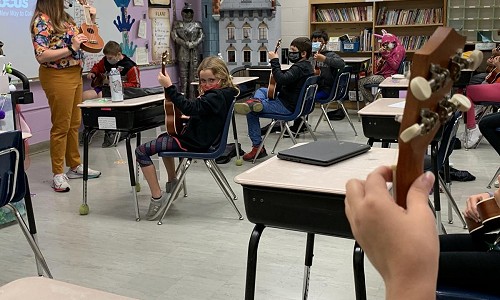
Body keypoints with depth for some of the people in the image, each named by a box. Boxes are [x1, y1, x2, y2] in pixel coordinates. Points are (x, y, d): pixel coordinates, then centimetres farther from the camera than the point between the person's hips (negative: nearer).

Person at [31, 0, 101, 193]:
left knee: (74, 123, 14)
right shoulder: (41, 20, -13)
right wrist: (71, 49, -22)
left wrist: (91, 20, 14)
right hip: (57, 77, -8)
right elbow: (41, 55, -21)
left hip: (75, 74, 8)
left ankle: (75, 166, 25)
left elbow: (79, 37, 25)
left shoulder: (63, 17, 11)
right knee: (61, 126, -2)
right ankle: (58, 173, 8)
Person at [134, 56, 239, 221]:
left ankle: (157, 197, -9)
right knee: (163, 138, 38)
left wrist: (169, 87, -34)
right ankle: (172, 183, 37)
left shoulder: (217, 96, -25)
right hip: (198, 138, 11)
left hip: (194, 143, -11)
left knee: (141, 151, -10)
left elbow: (189, 108, -35)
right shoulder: (222, 94, 6)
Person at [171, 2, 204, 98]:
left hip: (194, 53, 2)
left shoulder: (197, 24, 15)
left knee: (193, 76, 1)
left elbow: (201, 36, 6)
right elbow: (174, 36, -1)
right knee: (183, 76, -5)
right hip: (182, 53, -2)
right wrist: (186, 43, -9)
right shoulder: (177, 24, 9)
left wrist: (193, 44, -9)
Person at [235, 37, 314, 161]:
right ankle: (256, 102, -7)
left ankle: (257, 147, -10)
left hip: (287, 107, -11)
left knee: (252, 113, -8)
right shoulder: (307, 66, 12)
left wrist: (274, 61, -29)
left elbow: (281, 79, -37)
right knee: (261, 90, 25)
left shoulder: (299, 68, -22)